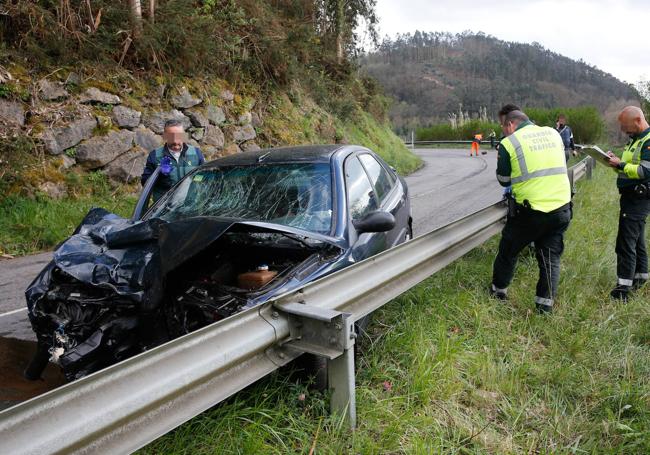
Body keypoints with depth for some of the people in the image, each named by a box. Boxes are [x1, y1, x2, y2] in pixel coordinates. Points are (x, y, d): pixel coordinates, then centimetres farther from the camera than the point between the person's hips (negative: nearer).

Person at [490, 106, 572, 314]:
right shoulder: (553, 133, 9)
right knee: (551, 257, 14)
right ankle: (545, 304, 15)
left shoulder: (508, 143, -6)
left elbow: (504, 180, 4)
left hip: (530, 210, -4)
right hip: (562, 207, 4)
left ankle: (498, 291, 31)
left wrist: (501, 160, 20)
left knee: (508, 250, 17)